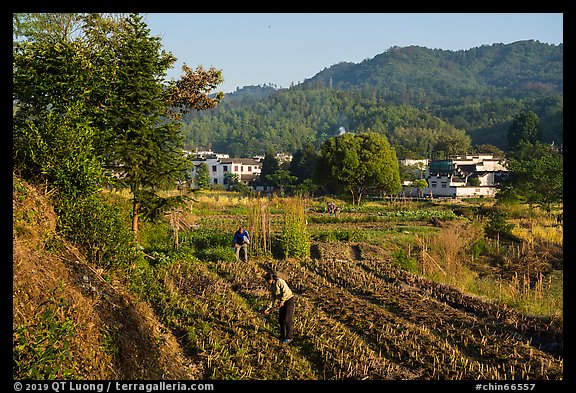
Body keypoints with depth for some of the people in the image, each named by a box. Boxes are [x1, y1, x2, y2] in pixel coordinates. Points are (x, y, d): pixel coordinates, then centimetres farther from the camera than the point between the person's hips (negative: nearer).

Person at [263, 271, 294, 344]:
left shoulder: (279, 282, -19)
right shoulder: (270, 286, 6)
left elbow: (285, 292, -22)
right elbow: (272, 297, 8)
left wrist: (282, 301, -20)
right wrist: (269, 308, 1)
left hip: (289, 299, -8)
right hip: (282, 301, 8)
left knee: (288, 319, -6)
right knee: (281, 319, 9)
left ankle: (289, 337, 3)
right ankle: (283, 336, 22)